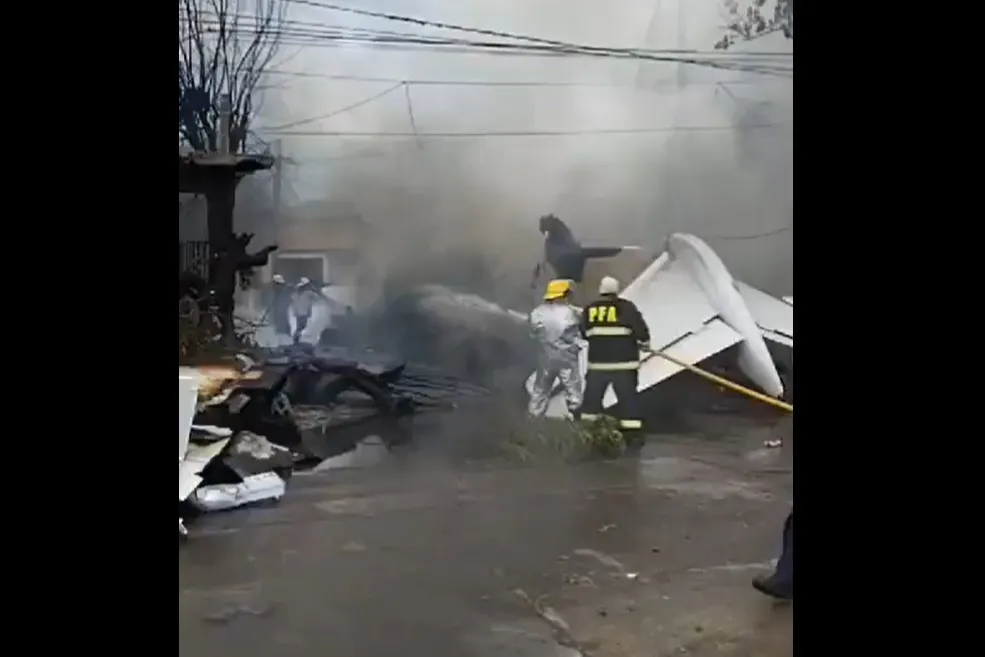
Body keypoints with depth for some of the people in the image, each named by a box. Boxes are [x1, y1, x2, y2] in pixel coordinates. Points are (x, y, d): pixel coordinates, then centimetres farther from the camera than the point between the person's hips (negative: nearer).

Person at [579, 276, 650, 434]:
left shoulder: (589, 309, 4)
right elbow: (640, 328, -9)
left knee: (592, 396, 14)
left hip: (597, 361, 3)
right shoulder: (626, 307, -7)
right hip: (623, 362, -3)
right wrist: (644, 342, 11)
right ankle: (632, 429, -2)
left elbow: (583, 333, 13)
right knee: (628, 397, 1)